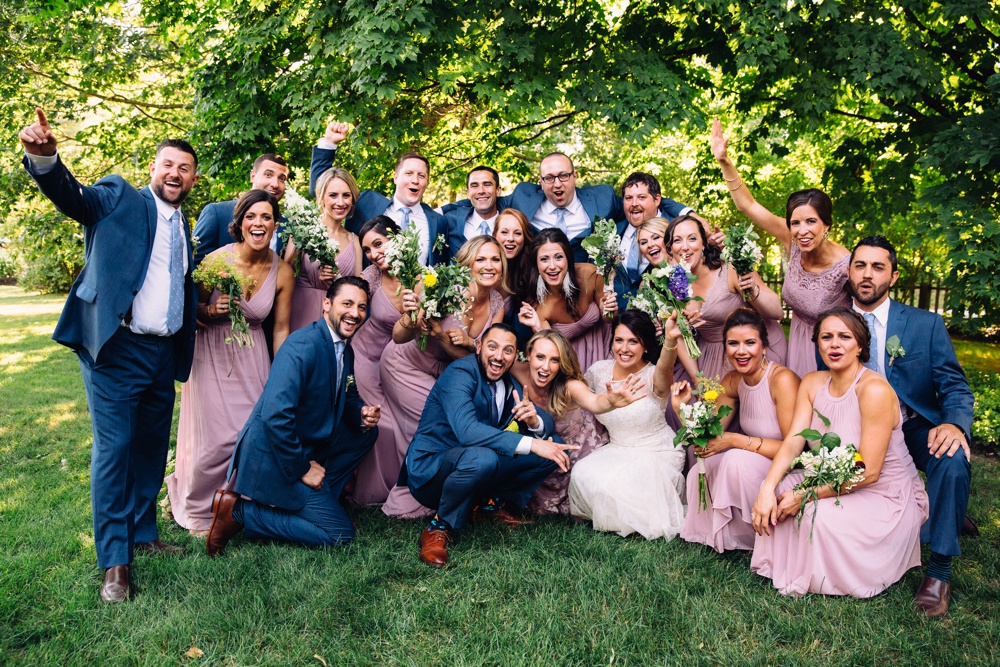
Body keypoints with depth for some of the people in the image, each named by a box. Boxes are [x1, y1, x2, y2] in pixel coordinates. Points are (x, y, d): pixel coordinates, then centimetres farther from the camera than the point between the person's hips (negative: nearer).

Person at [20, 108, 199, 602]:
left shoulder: (184, 228, 17)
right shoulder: (118, 199, 0)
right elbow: (71, 194, -20)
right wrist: (43, 156, -40)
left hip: (164, 354, 6)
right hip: (116, 349, -6)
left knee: (152, 448, 14)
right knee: (114, 449, -3)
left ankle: (144, 534, 30)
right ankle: (114, 562, 6)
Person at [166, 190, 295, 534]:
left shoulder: (283, 272, -7)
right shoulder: (217, 259, -14)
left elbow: (281, 329, 0)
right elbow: (193, 309, -1)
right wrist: (211, 311, -24)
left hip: (252, 357, 2)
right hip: (212, 355, -2)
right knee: (216, 437, -3)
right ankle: (199, 509, 26)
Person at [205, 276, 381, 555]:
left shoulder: (345, 350, 6)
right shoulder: (302, 346, -23)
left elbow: (347, 396, 20)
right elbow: (274, 416, -30)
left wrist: (362, 414, -4)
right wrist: (302, 468, -21)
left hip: (306, 447, 9)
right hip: (273, 458, -9)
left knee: (367, 432, 11)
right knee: (340, 533, -7)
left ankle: (318, 499, 11)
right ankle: (239, 511, -4)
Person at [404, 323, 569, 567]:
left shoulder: (509, 384, 4)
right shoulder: (460, 373, -19)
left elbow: (548, 424, 5)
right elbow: (467, 430, -36)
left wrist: (535, 420, -21)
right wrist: (531, 444, -38)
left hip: (474, 464, 7)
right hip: (429, 470, -7)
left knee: (554, 448, -3)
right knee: (481, 458, -40)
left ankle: (497, 501, 5)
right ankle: (440, 527, -17)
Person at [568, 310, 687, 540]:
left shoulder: (653, 377, -19)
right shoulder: (600, 371, -3)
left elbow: (664, 368, -46)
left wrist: (671, 341, -67)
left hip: (659, 454, -5)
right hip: (617, 450, 5)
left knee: (616, 482, -30)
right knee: (583, 474, -22)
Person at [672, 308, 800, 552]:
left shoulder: (783, 379, -21)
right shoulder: (732, 381, 0)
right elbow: (708, 435, 3)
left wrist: (734, 440, -27)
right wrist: (681, 407, -14)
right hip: (751, 467, 7)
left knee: (737, 459, -30)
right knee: (698, 474, -14)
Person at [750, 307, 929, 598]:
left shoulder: (875, 390, -23)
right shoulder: (812, 383, -1)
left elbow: (868, 472, -23)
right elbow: (793, 442, -8)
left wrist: (805, 496, -25)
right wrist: (767, 489, -25)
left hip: (887, 496, -6)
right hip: (833, 482, 6)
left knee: (823, 516, -30)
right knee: (776, 491, -17)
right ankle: (785, 565, 6)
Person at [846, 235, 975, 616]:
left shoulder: (926, 324, -5)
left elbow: (955, 386, -8)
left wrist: (954, 424, -32)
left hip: (917, 430, -2)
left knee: (953, 460, -33)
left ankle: (939, 571, -16)